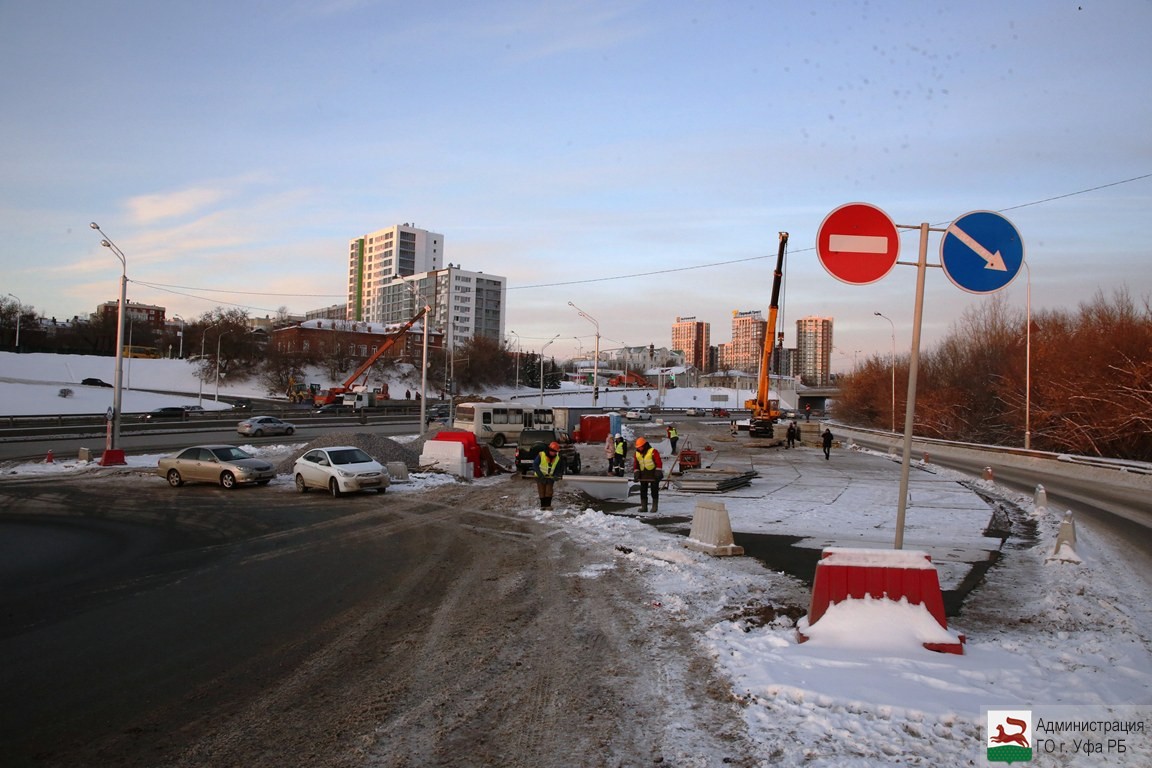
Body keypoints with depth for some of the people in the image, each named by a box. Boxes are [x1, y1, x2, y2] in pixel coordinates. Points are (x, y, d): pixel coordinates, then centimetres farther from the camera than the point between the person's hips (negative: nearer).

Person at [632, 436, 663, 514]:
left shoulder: (653, 452, -10)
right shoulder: (636, 454, 8)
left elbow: (659, 463, -11)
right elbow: (635, 465, 12)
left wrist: (658, 474, -16)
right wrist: (636, 474, 2)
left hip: (653, 475, -5)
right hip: (643, 476, 5)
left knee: (654, 491, 0)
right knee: (643, 491, 5)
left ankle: (655, 507, 8)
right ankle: (644, 507, 11)